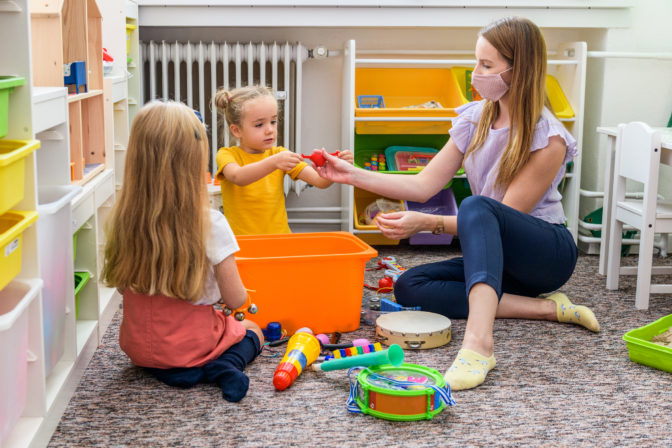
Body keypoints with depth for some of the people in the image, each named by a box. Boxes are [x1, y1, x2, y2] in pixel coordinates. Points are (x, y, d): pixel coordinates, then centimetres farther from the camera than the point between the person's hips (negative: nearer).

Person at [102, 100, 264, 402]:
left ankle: (173, 370, 6)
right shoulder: (210, 224, -22)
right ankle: (220, 367, -3)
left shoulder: (122, 220, -12)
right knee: (252, 331, 26)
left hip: (138, 346, 3)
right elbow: (235, 299, -13)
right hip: (192, 341, -3)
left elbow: (121, 286, 1)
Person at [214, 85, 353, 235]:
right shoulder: (227, 154, 0)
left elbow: (320, 181, 1)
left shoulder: (279, 154, 11)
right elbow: (238, 177, -24)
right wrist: (273, 162, -37)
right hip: (240, 243, -2)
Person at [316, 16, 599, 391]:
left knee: (477, 207, -36)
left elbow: (508, 215, -20)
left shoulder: (548, 139, -18)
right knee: (410, 287, -15)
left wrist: (427, 223, -27)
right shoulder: (475, 120, 2)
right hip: (499, 255, 7)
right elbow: (424, 185, 2)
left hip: (549, 252, -7)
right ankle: (546, 308, -15)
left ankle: (479, 342, -53)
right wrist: (353, 175, -7)